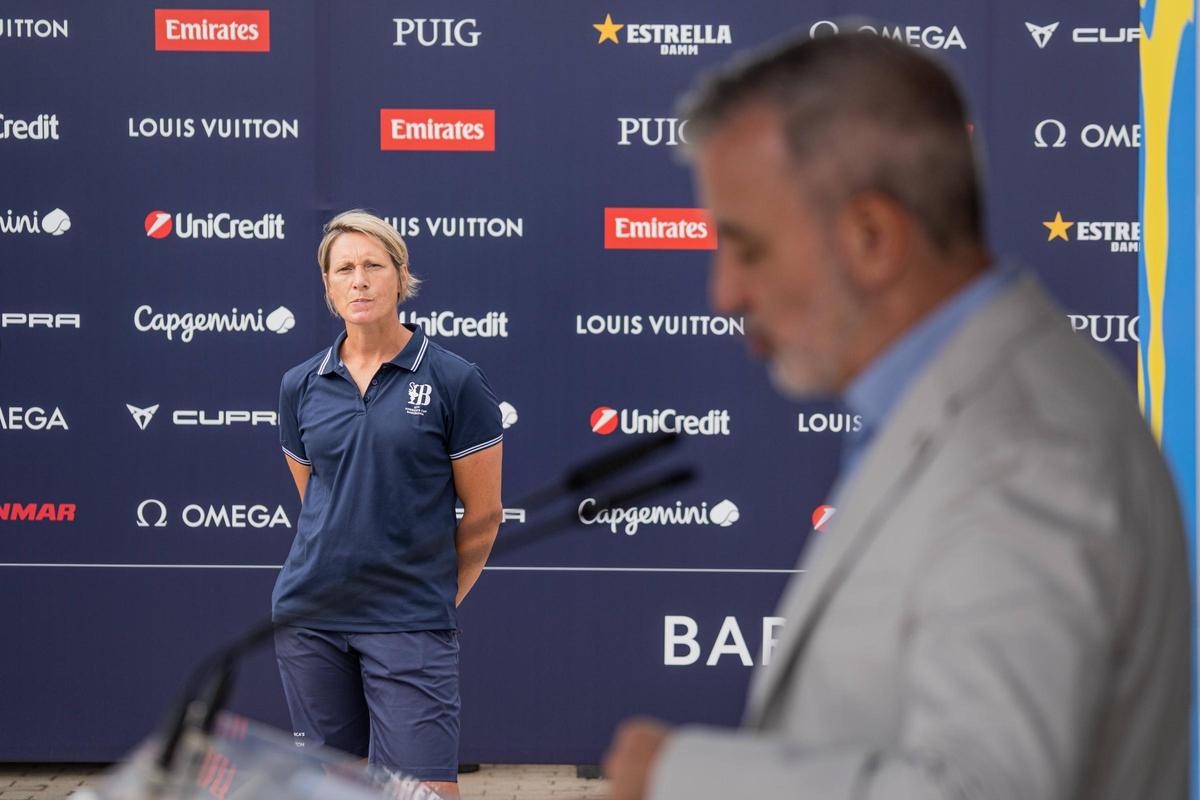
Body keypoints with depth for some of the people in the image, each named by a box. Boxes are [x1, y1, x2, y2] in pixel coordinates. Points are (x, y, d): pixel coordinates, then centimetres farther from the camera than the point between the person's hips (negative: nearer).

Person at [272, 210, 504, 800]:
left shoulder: (454, 381, -4)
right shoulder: (301, 386, 7)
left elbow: (483, 514, 1)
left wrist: (438, 596, 7)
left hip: (411, 625, -4)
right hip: (309, 618, 4)